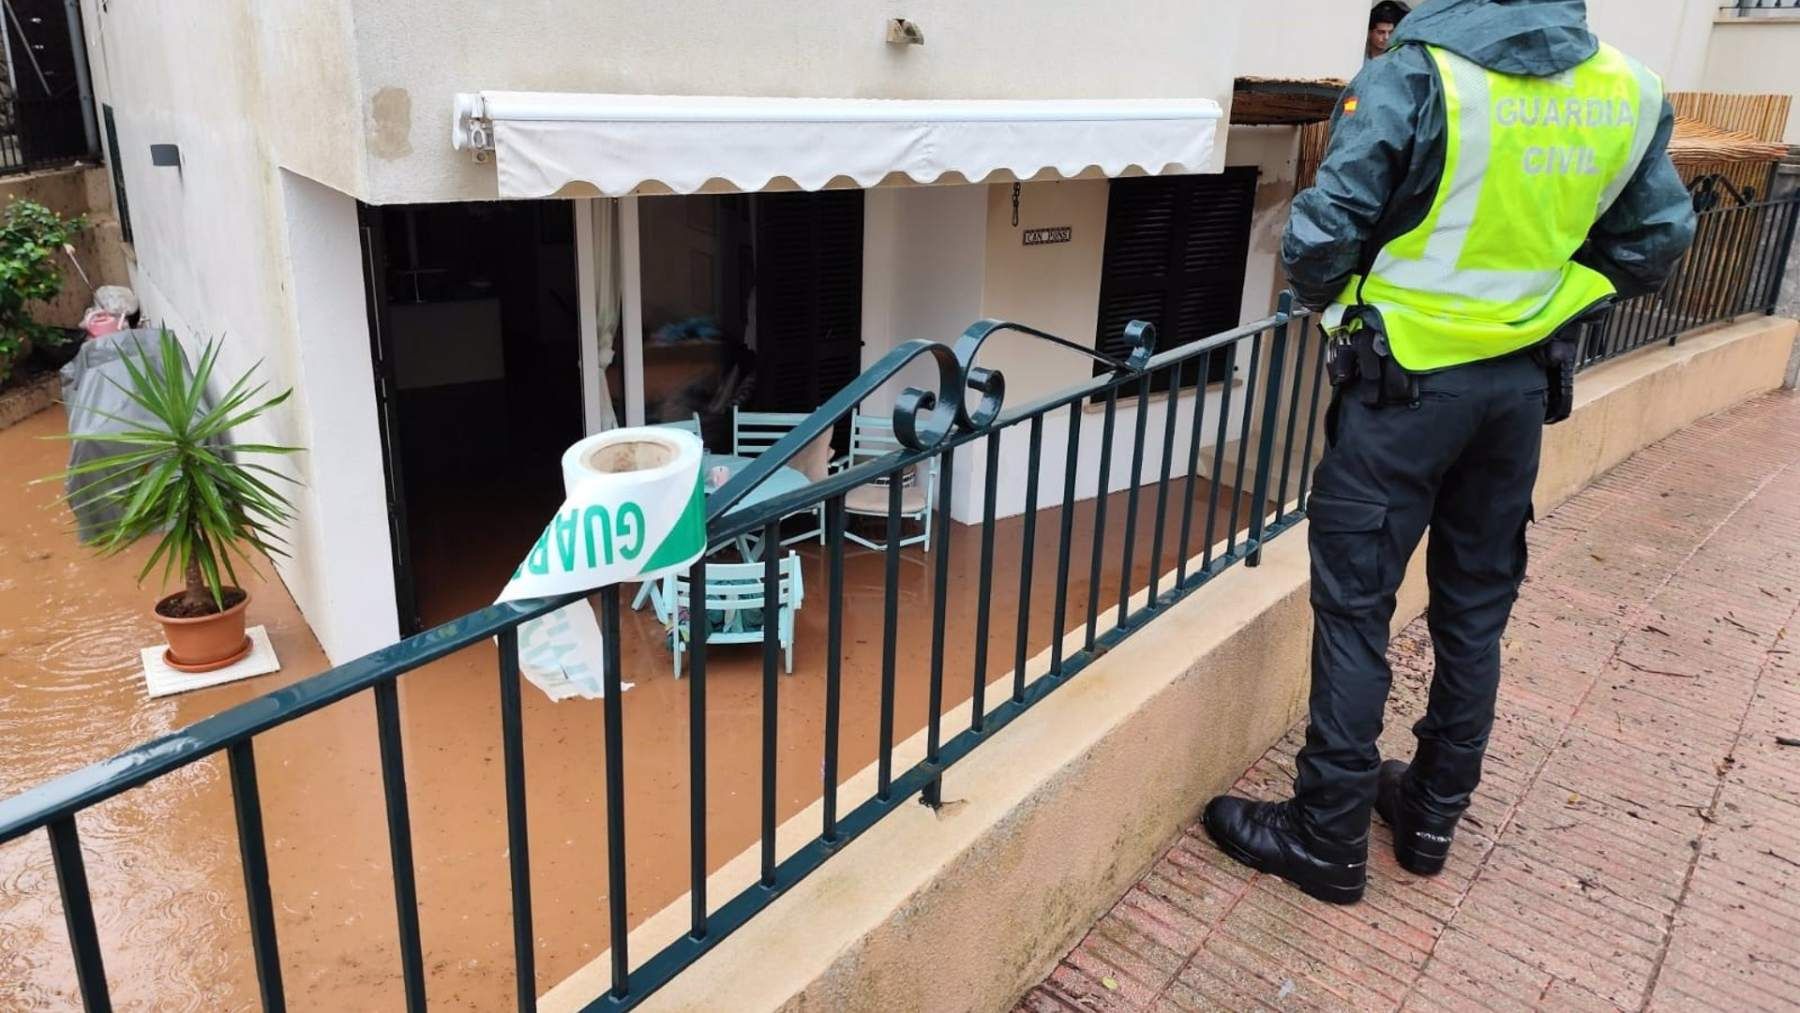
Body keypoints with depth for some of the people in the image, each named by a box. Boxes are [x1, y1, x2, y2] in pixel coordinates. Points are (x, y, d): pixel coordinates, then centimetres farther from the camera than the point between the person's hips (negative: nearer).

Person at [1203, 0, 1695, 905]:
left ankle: (1327, 838, 13)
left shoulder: (1412, 78, -15)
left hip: (1405, 381, -5)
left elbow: (1318, 242, -16)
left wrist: (1335, 302, 6)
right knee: (1476, 606, 16)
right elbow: (1653, 249, 9)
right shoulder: (1628, 92, 2)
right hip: (1524, 381, 6)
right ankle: (1434, 813, 31)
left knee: (1354, 608, 3)